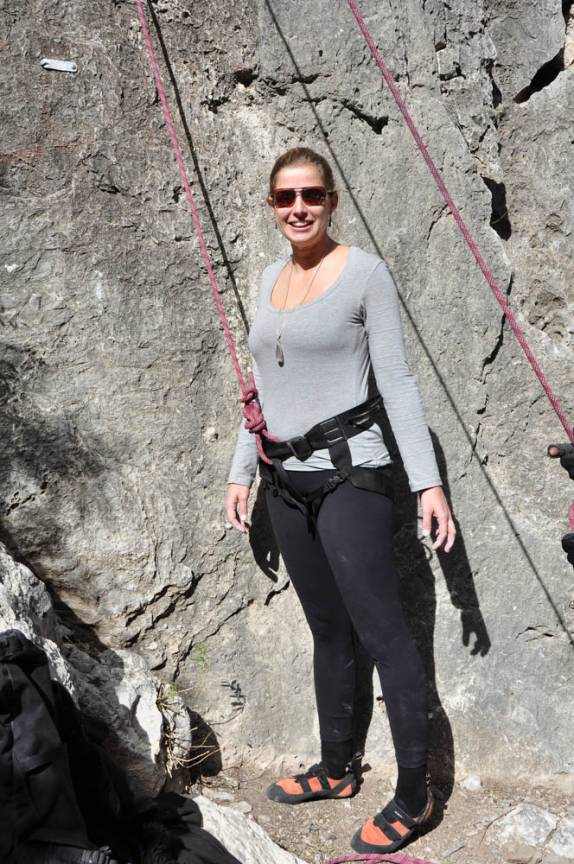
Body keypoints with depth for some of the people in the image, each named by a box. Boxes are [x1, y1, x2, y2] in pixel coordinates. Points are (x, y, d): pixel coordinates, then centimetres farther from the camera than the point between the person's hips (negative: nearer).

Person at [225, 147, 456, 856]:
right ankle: (337, 769, 29)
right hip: (288, 480, 7)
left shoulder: (364, 273, -5)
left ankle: (414, 796, 10)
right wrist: (241, 472, 17)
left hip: (348, 474, -6)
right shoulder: (271, 278, 13)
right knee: (328, 630, 15)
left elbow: (397, 383, -8)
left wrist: (427, 481, -14)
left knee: (382, 631, -3)